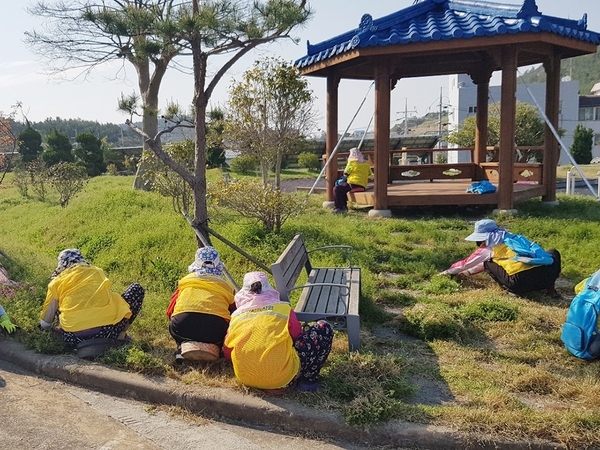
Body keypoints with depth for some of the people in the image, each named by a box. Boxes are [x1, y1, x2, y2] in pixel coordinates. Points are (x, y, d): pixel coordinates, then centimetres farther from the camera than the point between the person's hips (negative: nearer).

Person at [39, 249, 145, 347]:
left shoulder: (57, 281, 15)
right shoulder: (97, 271, 19)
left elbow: (45, 324, 17)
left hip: (74, 338, 2)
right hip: (107, 332, -2)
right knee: (136, 289, 21)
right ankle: (121, 335, 12)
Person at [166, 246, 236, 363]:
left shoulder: (186, 280, 26)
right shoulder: (226, 284, 23)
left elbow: (170, 312, 29)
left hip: (182, 327, 2)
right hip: (216, 328, -2)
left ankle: (184, 346, 3)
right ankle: (211, 347, -3)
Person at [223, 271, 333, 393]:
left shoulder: (235, 316, 10)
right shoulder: (283, 308, 3)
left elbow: (227, 354, 17)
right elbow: (299, 339, 11)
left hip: (245, 379, 4)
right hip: (281, 379, -4)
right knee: (324, 328, 11)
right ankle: (308, 380, 8)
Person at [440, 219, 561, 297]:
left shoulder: (488, 248, 13)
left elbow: (465, 263, 28)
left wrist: (448, 271, 46)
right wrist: (469, 272, 56)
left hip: (520, 282, -4)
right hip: (545, 275, 4)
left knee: (488, 263, 20)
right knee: (553, 253, 37)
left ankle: (511, 289, 6)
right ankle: (550, 287, 18)